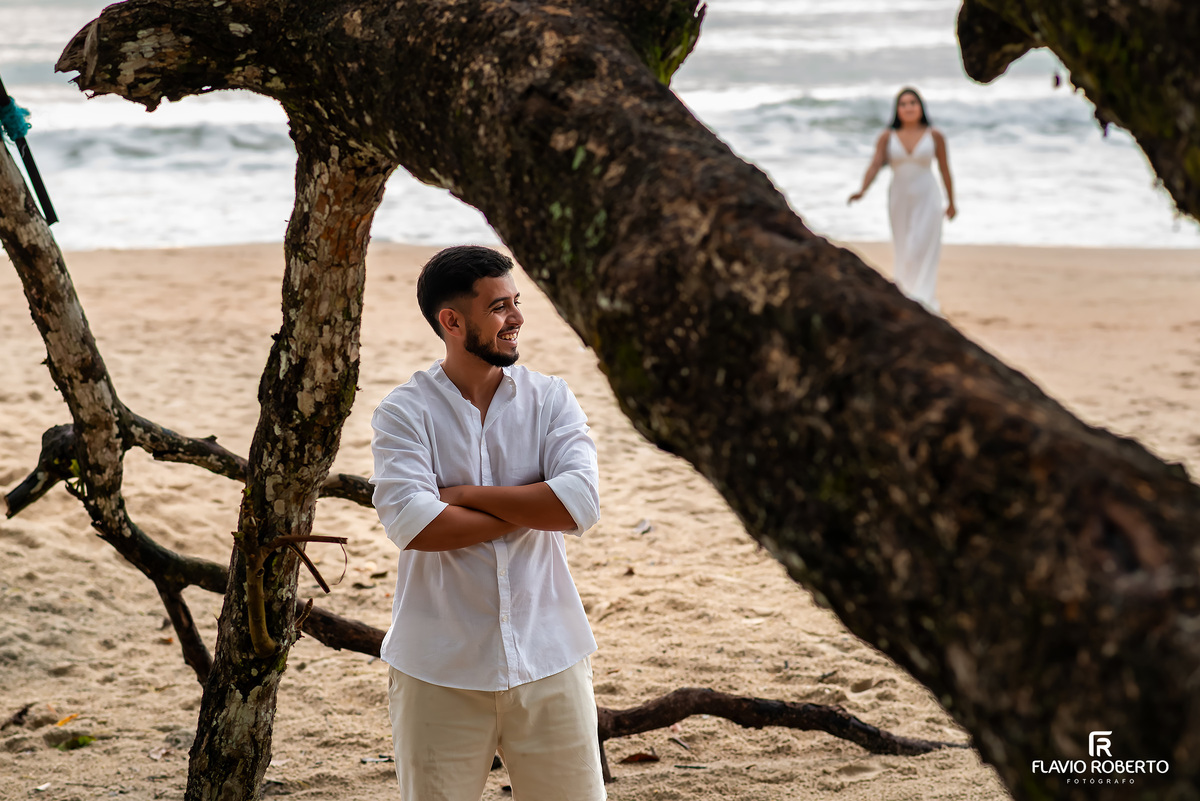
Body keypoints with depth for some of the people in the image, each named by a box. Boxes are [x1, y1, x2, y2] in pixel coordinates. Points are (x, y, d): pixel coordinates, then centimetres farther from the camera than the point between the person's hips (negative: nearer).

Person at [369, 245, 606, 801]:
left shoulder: (550, 400, 4)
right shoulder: (405, 412, -3)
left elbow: (581, 503, -11)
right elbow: (410, 524, -19)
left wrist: (465, 495, -12)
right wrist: (532, 510, -12)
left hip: (547, 660, 2)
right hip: (440, 671, -2)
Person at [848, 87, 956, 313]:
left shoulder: (935, 136, -2)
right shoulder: (887, 137, 0)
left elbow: (945, 170, 6)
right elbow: (875, 165, -10)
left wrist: (952, 202, 13)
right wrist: (862, 190, -27)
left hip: (927, 200, -3)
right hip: (899, 201, 3)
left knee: (922, 251, -13)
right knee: (904, 252, 10)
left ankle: (922, 300, -17)